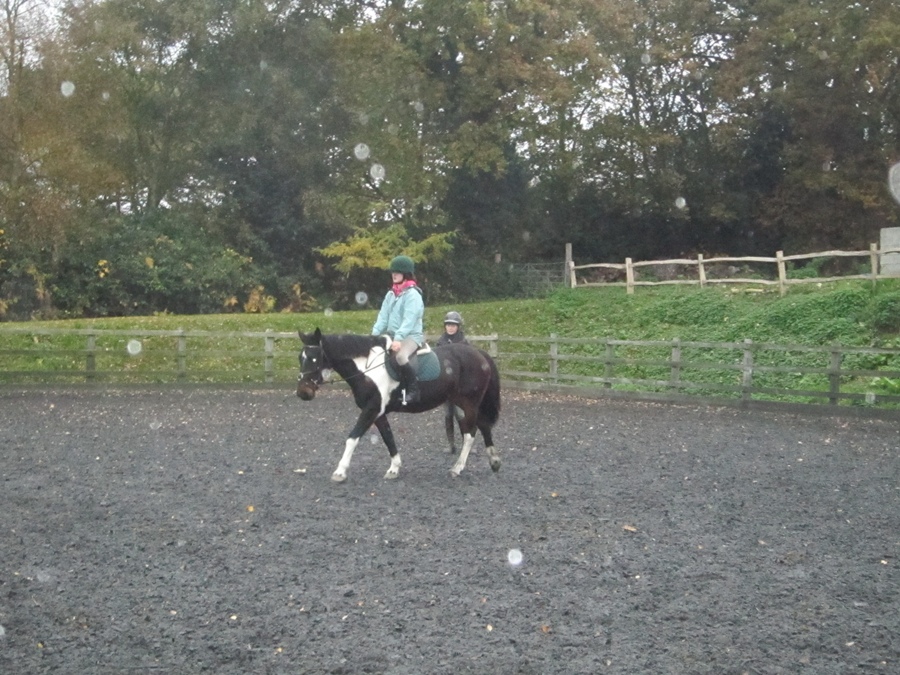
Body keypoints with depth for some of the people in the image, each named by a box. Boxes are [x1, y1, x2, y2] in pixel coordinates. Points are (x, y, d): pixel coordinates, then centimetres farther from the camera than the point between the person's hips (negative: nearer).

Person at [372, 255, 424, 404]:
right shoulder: (391, 294, 12)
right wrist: (374, 335, -8)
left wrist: (398, 338, -29)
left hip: (411, 336, -8)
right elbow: (383, 317, 6)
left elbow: (409, 320, -20)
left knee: (401, 356, -35)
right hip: (392, 335, 9)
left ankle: (413, 390, -23)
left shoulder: (412, 294, -11)